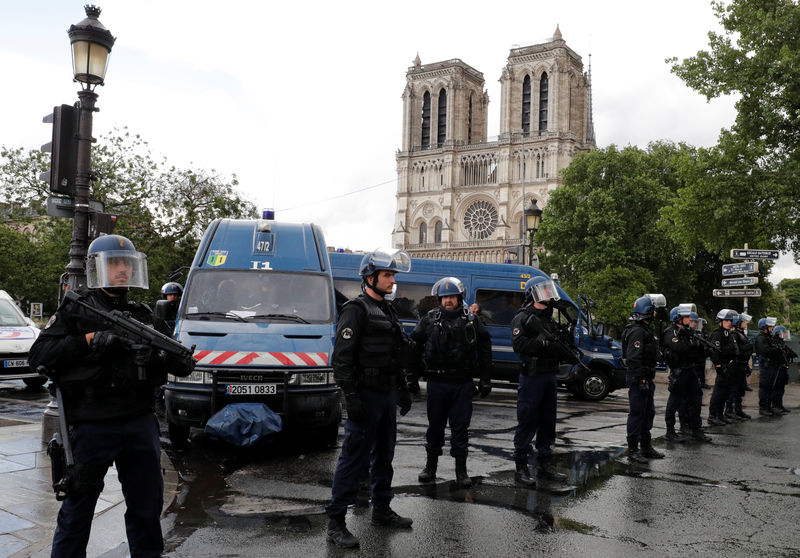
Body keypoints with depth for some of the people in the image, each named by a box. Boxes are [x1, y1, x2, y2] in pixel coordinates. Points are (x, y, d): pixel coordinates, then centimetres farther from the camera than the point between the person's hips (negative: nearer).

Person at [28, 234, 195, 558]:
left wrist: (178, 362, -10)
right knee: (78, 506, 6)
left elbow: (156, 361, 12)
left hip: (140, 422, 5)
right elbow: (39, 355, -8)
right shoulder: (75, 310, 0)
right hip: (92, 425, -4)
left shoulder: (142, 315, 13)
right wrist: (90, 339, -17)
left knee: (147, 504, 14)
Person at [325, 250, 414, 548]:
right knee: (354, 459, -6)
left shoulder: (387, 311, 16)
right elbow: (342, 356, -19)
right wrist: (350, 397, -23)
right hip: (366, 397, -9)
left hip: (387, 395, 9)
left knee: (383, 455, 17)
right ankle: (335, 521, 2)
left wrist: (402, 390, 21)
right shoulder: (356, 309, -12)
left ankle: (382, 510, 30)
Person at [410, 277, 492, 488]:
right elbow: (415, 346, 9)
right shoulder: (430, 320, 4)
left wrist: (485, 379, 5)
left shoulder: (471, 320, 5)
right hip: (436, 382, 0)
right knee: (435, 425, 10)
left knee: (460, 427, 5)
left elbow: (484, 349, 8)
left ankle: (461, 470, 15)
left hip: (462, 384, 0)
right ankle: (431, 466, 24)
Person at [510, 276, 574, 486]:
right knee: (527, 423, -4)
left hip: (549, 376, 8)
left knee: (547, 422, 14)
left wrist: (569, 354, 2)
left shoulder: (549, 318, 18)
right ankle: (521, 468, 2)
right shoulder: (523, 318, -8)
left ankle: (545, 465, 24)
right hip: (531, 376, -8)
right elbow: (518, 345, -21)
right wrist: (543, 343, -24)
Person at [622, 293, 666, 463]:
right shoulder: (637, 331, -17)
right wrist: (641, 380, -24)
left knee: (648, 413, 16)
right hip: (638, 379, -11)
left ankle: (646, 447, 27)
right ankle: (632, 450, 2)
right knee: (637, 413, -5)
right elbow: (633, 358, -23)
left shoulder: (646, 330, 17)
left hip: (646, 379, 11)